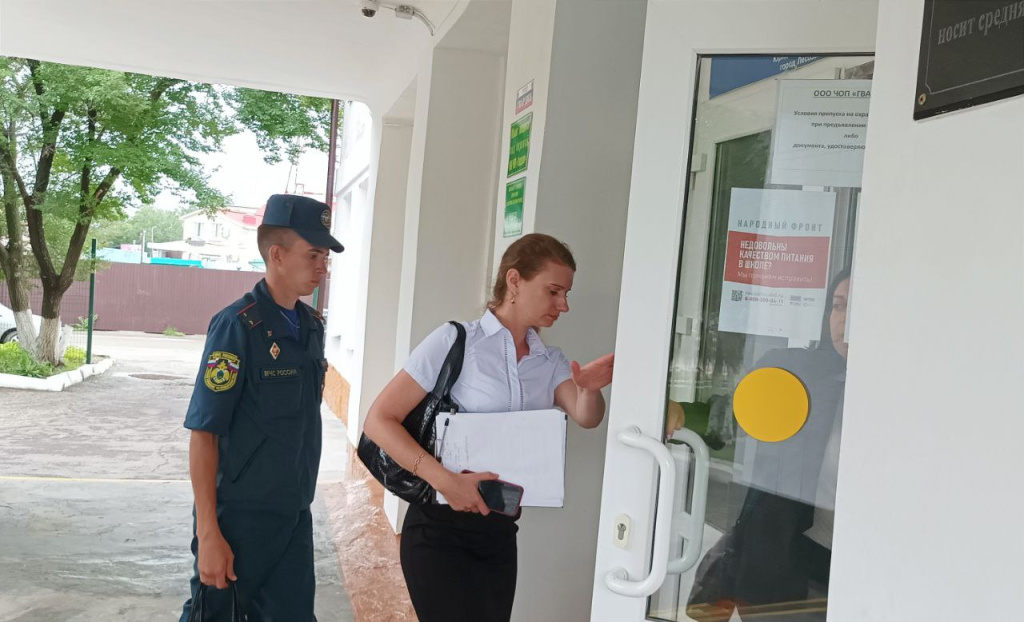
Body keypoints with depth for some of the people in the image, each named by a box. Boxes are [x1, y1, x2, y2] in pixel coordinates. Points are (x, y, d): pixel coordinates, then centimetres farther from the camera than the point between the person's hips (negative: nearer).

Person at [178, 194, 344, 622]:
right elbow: (203, 433, -17)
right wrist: (208, 535, -19)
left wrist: (297, 503, 16)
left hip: (295, 516, 6)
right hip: (240, 517, -6)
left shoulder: (312, 325, 5)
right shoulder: (238, 326, -16)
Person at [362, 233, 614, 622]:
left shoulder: (551, 363, 6)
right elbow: (379, 420, -15)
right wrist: (445, 480, -26)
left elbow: (586, 417, -10)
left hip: (500, 532, 5)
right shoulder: (456, 342, -10)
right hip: (441, 527, -5)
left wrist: (590, 389, -32)